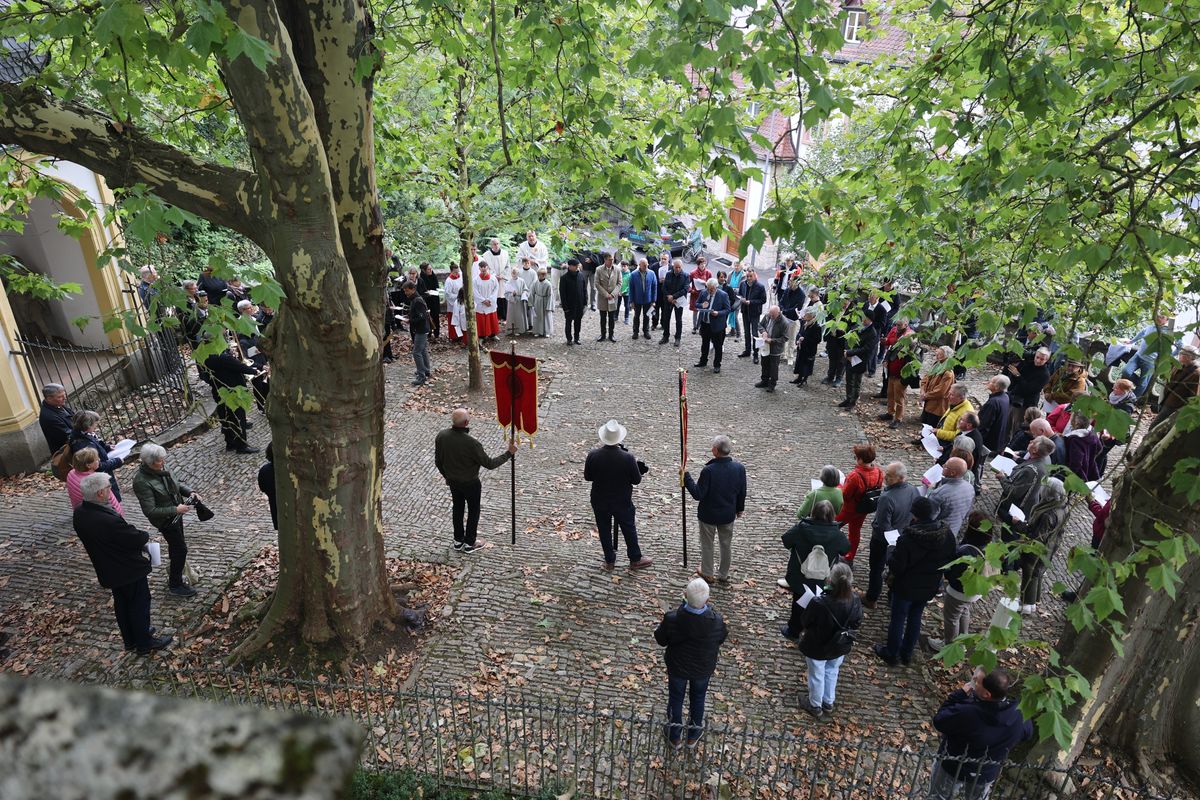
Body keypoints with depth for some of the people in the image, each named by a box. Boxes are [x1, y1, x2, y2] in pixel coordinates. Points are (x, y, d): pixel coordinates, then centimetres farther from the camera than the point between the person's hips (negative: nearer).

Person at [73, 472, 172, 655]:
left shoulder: (78, 514, -11)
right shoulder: (109, 520, -38)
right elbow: (137, 539, -26)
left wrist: (138, 538, 2)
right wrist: (145, 535, -2)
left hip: (108, 570, 8)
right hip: (129, 570, -8)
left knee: (121, 604, 25)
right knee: (139, 605, 13)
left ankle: (130, 640, 44)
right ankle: (144, 643, 30)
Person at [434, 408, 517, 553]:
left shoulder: (441, 437, -18)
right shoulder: (471, 443, -34)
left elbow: (438, 461, -2)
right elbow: (489, 464, -24)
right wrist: (509, 453, -15)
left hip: (453, 481, 5)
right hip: (470, 483, -5)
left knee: (457, 508, 25)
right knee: (473, 511, 19)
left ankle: (458, 541, 39)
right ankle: (469, 544, 30)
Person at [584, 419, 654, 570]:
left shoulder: (593, 456, -19)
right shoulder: (628, 458, -24)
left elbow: (587, 477, -5)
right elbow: (637, 480, -12)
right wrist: (636, 466, 4)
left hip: (600, 502, 2)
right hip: (622, 502, -1)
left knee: (604, 530, 19)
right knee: (629, 529, 18)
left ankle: (609, 560, 32)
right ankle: (635, 559, 32)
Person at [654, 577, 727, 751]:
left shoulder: (671, 619, -36)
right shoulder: (716, 622, -35)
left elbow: (661, 640, -17)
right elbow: (721, 638, -10)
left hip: (677, 667, 0)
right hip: (703, 668, 1)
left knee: (676, 698, 26)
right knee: (698, 698, 29)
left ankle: (675, 737, 48)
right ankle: (694, 735, 52)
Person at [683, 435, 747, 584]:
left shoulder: (708, 470, -29)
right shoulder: (739, 468, -15)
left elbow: (698, 495, -23)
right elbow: (742, 492, -1)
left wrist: (686, 477, -17)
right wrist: (739, 508, 16)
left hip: (708, 515, -4)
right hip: (728, 514, 4)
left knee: (707, 544, 18)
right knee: (726, 544, 22)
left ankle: (707, 573, 35)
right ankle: (724, 575, 38)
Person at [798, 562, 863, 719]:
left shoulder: (818, 603, -38)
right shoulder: (855, 601, -25)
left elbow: (805, 622, -19)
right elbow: (857, 624, -6)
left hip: (817, 648, -4)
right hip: (839, 648, 4)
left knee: (816, 676, 23)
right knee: (832, 672, 31)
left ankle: (815, 706, 46)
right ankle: (828, 703, 52)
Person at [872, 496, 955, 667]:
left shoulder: (908, 538, -31)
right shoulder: (947, 535, -13)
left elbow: (896, 566, -24)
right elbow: (950, 561, 2)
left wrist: (892, 574, -3)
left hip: (906, 586, -5)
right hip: (930, 587, 5)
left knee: (898, 619, 14)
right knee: (915, 619, 22)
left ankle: (891, 654, 31)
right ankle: (907, 654, 38)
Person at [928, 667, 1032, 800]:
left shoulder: (966, 714, -43)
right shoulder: (1019, 715, -25)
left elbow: (939, 721, -23)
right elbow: (1027, 733, 0)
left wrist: (961, 693, -23)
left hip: (953, 771, -4)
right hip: (987, 775, 4)